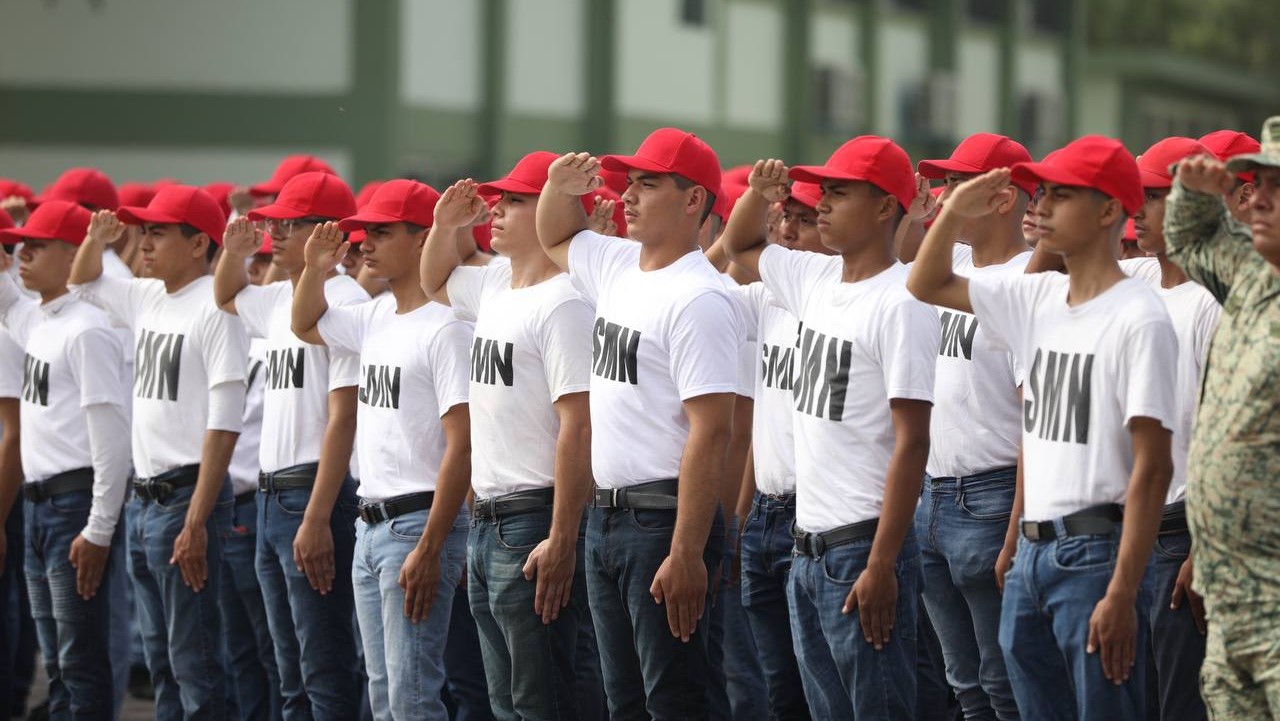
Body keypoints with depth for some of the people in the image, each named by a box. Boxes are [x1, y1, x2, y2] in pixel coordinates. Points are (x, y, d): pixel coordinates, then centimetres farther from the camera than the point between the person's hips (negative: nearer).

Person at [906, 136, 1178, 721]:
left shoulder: (1137, 319, -12)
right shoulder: (1038, 299, 11)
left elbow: (1153, 466, -16)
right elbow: (927, 287, 24)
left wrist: (1122, 594, -20)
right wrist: (954, 211, 6)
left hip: (1096, 551, -8)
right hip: (1032, 555, 8)